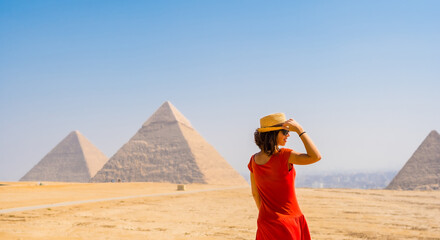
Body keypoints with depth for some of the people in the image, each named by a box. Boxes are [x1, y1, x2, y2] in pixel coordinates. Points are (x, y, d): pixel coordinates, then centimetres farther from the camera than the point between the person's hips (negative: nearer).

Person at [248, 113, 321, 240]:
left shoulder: (254, 160, -1)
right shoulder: (283, 156, -20)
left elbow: (255, 194, 8)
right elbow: (316, 157, -26)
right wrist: (299, 129, -20)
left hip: (265, 222, 6)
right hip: (288, 224, -6)